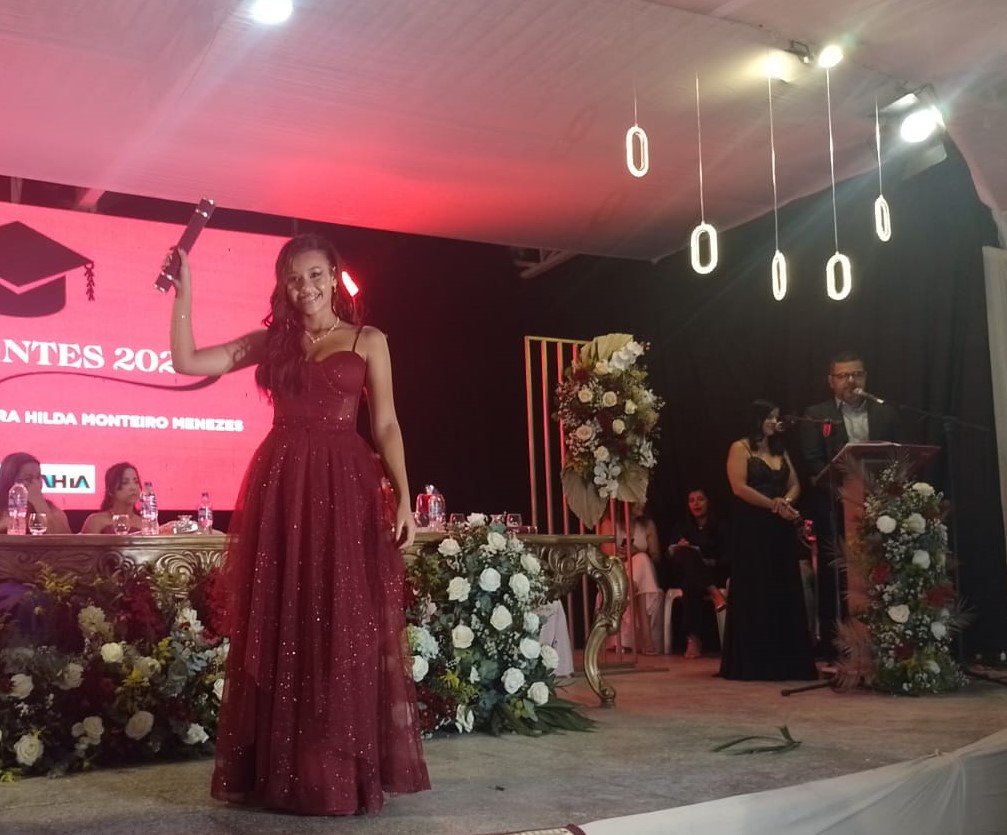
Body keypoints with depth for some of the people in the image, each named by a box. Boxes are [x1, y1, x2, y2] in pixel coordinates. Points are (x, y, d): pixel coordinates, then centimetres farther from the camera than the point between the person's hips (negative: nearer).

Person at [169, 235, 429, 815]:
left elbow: (386, 424, 4)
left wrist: (403, 497, -5)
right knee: (279, 630, 4)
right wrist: (183, 293, 5)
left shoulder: (368, 341, 8)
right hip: (279, 487, 3)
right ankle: (280, 770, 13)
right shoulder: (271, 341, 14)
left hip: (345, 487, -2)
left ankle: (345, 771, 6)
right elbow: (187, 362, 10)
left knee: (345, 628, -3)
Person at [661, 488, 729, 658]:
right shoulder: (683, 527, 20)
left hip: (715, 574, -1)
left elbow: (727, 557, 1)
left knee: (691, 585, -39)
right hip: (686, 576, 2)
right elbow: (667, 556, 7)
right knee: (685, 553, -36)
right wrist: (678, 548, -16)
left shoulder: (720, 526, 11)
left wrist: (713, 563, -20)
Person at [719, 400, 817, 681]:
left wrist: (785, 502, -10)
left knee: (784, 592, 3)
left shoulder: (780, 451, 18)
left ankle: (785, 661, 7)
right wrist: (773, 505, -14)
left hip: (781, 530, 6)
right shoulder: (740, 448, -2)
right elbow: (740, 488, -12)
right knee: (755, 593, -5)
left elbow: (795, 485, 12)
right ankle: (753, 663, -1)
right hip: (752, 529, -6)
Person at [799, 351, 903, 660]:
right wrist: (842, 489, -17)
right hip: (835, 510, -2)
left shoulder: (886, 414, 15)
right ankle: (834, 651, 3)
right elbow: (813, 462, -3)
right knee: (835, 581, -1)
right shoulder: (816, 415, 7)